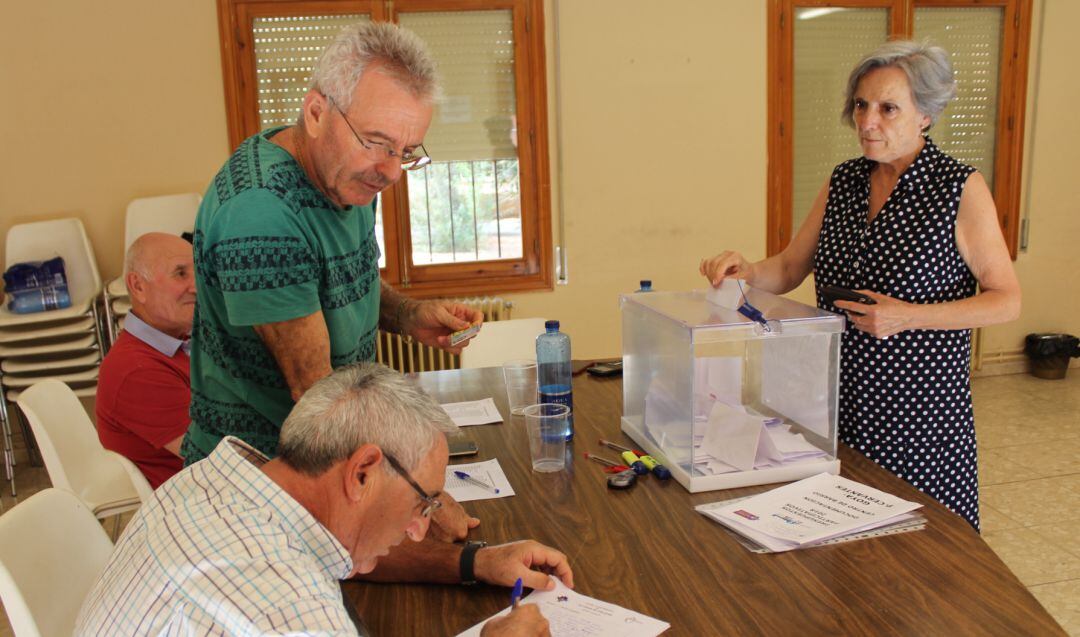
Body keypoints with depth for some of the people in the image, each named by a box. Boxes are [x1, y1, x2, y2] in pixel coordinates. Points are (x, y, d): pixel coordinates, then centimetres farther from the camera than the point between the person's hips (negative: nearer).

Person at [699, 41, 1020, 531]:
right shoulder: (842, 182, 7)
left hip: (919, 401, -4)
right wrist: (747, 271, -12)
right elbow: (789, 270, 10)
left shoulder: (959, 188, -8)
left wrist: (907, 316, -19)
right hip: (841, 396, 5)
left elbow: (1007, 301, -7)